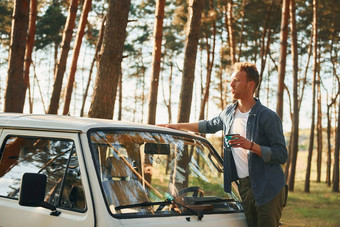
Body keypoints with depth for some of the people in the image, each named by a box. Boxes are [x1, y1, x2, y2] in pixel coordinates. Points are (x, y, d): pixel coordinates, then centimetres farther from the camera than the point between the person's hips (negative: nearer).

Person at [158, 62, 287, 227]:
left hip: (268, 188, -5)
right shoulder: (229, 113, 11)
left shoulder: (268, 117, -10)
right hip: (244, 187, 6)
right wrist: (179, 126, 28)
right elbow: (210, 126, 33)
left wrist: (250, 146, -23)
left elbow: (282, 155, -12)